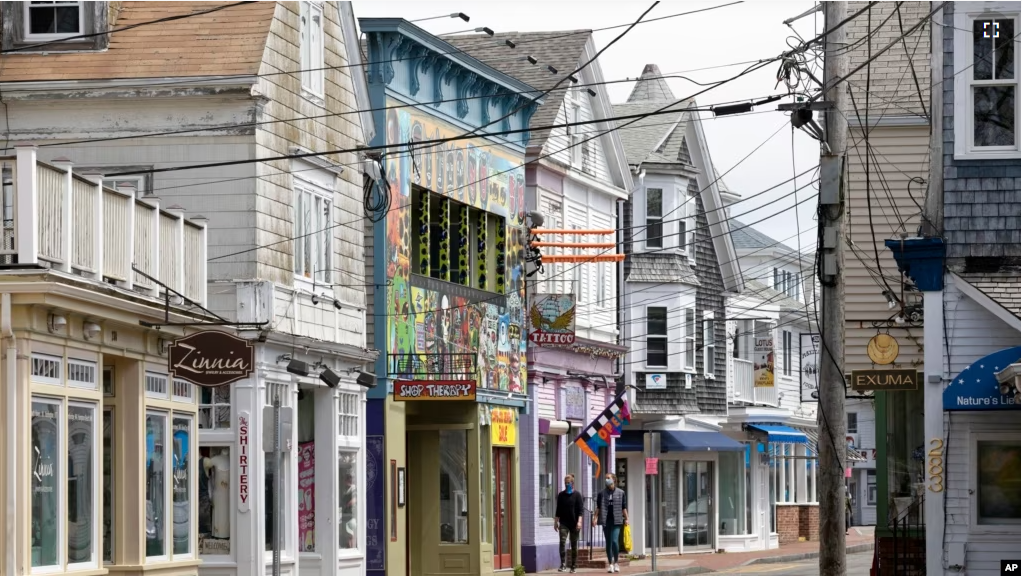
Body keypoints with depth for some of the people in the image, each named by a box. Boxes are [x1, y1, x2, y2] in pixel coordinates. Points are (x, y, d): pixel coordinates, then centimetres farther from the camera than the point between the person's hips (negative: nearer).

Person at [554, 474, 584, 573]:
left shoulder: (577, 495, -1)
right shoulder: (561, 495, 8)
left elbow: (580, 510, -5)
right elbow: (558, 510, 14)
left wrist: (579, 521, -17)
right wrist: (556, 522, 12)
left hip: (574, 524, -2)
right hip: (563, 523, 2)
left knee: (574, 545, 4)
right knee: (562, 542, -15)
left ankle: (573, 566, 11)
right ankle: (563, 564, -19)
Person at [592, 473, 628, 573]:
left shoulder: (621, 493, 5)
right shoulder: (602, 493, 8)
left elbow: (624, 507, 7)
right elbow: (598, 507, 9)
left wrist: (626, 519, 1)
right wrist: (595, 517, -2)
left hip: (616, 520, -2)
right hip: (606, 520, 2)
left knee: (614, 541, -15)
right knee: (608, 542, 5)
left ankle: (616, 562, 0)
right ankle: (610, 564, 13)